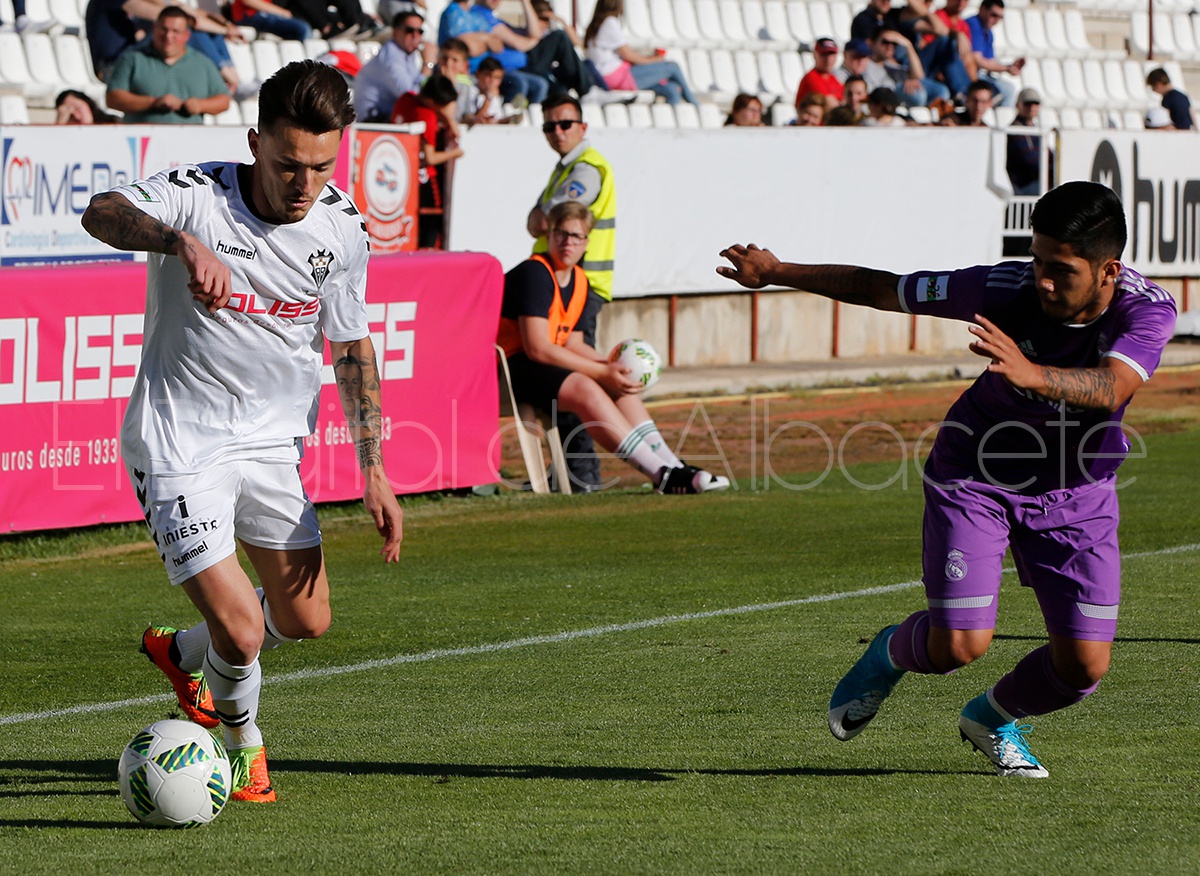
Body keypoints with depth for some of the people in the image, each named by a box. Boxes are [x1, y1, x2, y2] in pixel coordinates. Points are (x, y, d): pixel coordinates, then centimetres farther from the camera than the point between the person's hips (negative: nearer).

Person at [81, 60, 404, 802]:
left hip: (272, 440, 6)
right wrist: (183, 242, -61)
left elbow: (352, 347, 8)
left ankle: (183, 654, 41)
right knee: (240, 631, -12)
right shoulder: (198, 195, -21)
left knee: (306, 622, 11)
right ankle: (243, 744, 22)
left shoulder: (341, 226, -5)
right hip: (179, 444, -5)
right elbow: (102, 214, -41)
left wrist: (374, 471, 3)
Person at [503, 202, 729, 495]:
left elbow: (572, 344, 14)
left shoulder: (579, 281, 12)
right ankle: (663, 475, -34)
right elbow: (537, 348, -24)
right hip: (509, 368, -10)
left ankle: (672, 467, -12)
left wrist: (612, 367, -6)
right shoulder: (534, 273, -18)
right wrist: (603, 372, -21)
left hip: (543, 362, 10)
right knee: (584, 388, -29)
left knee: (621, 384, -4)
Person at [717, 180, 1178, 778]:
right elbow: (883, 289, -12)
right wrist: (776, 273, -6)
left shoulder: (1148, 311, -24)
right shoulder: (1006, 290, -25)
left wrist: (1033, 374, -64)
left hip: (1078, 492, 2)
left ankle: (994, 718, 29)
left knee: (1084, 665, -4)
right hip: (976, 475, -2)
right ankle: (893, 654, 24)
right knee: (959, 645, -14)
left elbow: (1109, 388, -45)